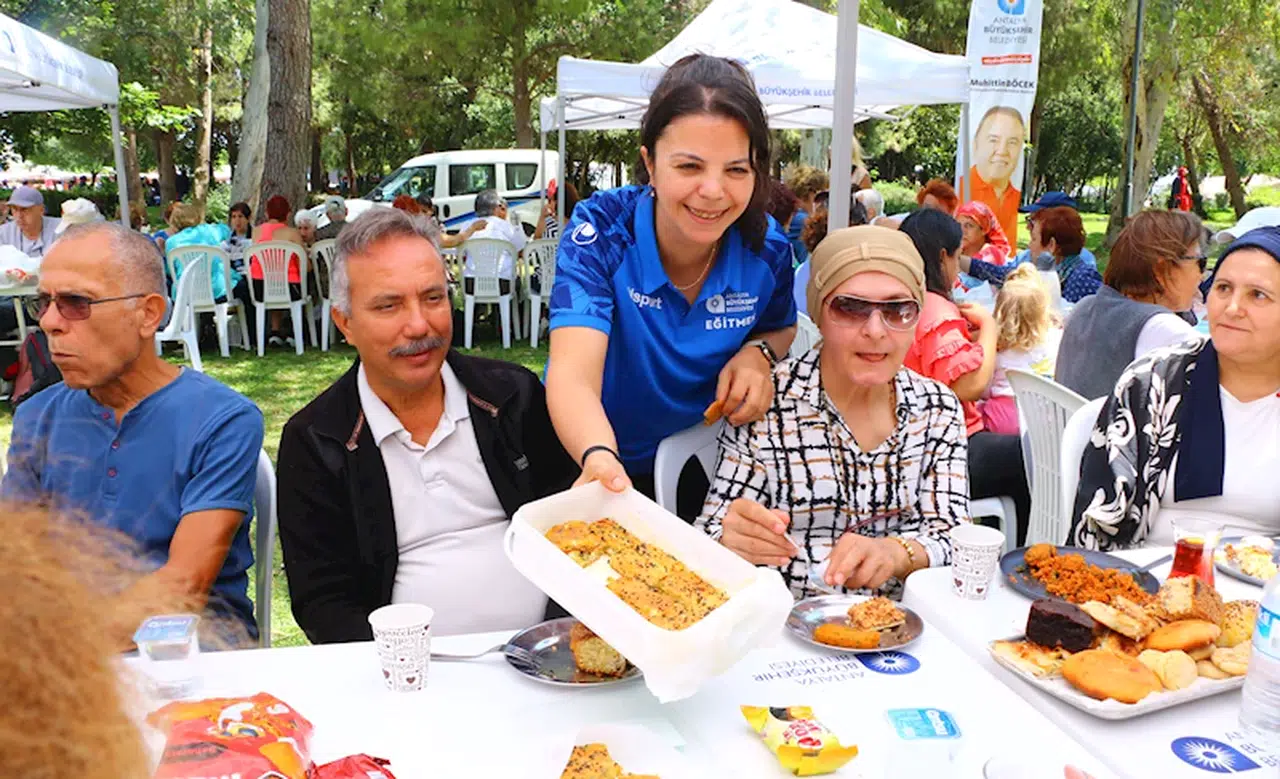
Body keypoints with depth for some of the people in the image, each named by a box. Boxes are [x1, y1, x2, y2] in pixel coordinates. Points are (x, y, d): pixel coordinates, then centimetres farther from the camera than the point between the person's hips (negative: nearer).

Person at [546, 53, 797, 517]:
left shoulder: (766, 249, -12)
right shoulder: (601, 231, -22)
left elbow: (782, 327, 10)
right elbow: (573, 374, -32)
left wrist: (758, 353, -14)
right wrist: (599, 458, -53)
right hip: (584, 464, -2)